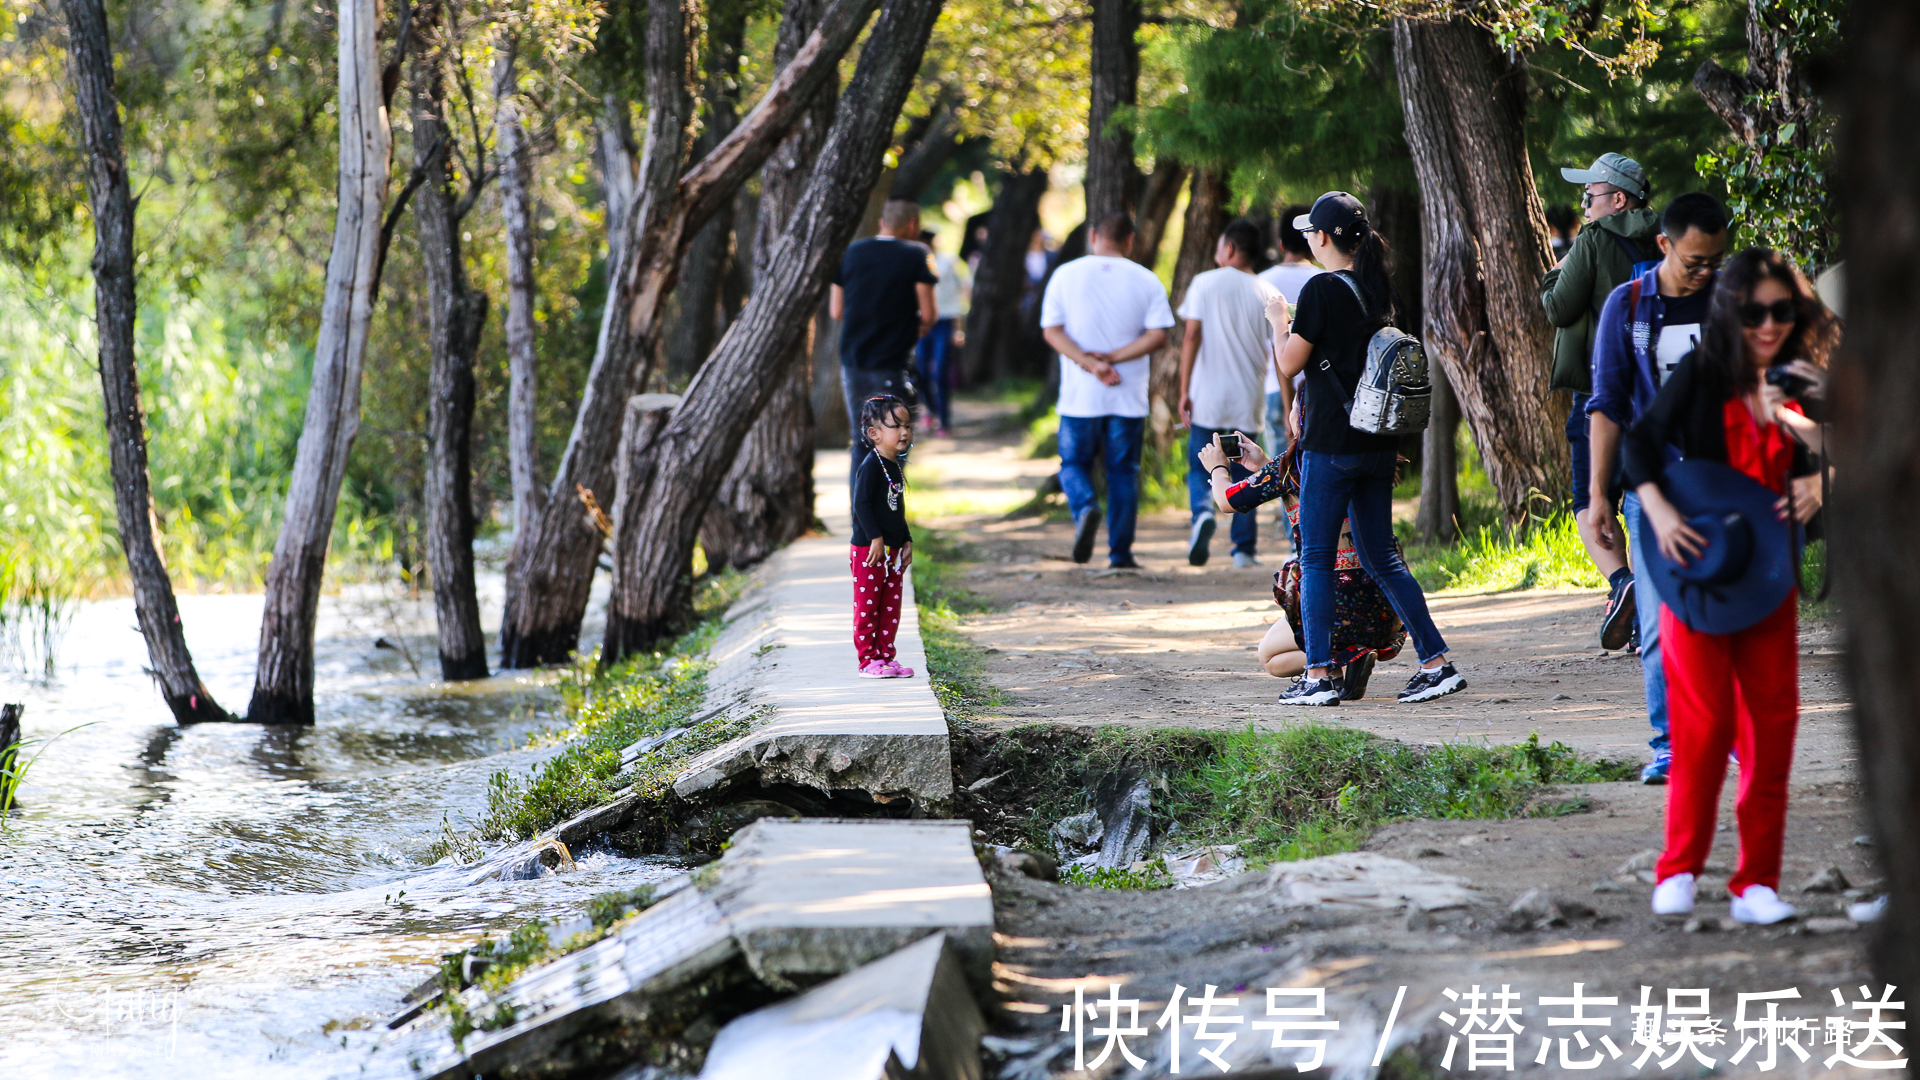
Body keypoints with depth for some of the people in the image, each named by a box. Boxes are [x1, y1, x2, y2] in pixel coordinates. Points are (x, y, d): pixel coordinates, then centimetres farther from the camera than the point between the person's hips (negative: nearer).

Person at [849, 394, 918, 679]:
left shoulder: (896, 466, 13)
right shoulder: (870, 466, -15)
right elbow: (861, 504, -20)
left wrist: (906, 541, 14)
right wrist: (876, 539, -23)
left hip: (893, 551, 9)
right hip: (867, 550, -9)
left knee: (891, 607, 11)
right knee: (867, 606, -2)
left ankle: (886, 656, 18)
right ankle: (868, 660, 2)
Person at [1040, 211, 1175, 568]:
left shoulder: (1066, 275, 1)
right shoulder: (1146, 281, 0)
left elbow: (1052, 330, -6)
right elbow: (1158, 335, -8)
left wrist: (1089, 362, -12)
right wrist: (1112, 358, -9)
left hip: (1079, 394, 0)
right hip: (1128, 396, 0)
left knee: (1074, 464, 11)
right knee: (1123, 471, 9)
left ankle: (1085, 507, -20)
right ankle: (1120, 552, 8)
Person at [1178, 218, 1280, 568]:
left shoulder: (1205, 283, -2)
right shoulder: (1267, 294, 3)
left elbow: (1192, 335, -8)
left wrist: (1184, 390, -6)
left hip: (1207, 396, -2)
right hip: (1247, 399, 2)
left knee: (1199, 466, 9)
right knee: (1243, 474, 12)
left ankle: (1202, 511, -20)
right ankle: (1245, 548, 10)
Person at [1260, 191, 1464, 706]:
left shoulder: (1322, 290, -13)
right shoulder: (1377, 289, 10)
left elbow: (1290, 363, -10)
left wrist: (1278, 320, 6)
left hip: (1331, 445, -7)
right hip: (1378, 445, 7)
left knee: (1316, 559, 1)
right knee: (1381, 557, 12)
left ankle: (1319, 675, 0)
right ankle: (1436, 662, 7)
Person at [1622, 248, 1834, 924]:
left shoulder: (1798, 383, 7)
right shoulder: (1703, 373, -5)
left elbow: (1804, 462, 15)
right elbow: (1641, 442, -7)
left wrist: (1812, 486, -8)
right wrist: (1659, 513, -20)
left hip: (1768, 574, 4)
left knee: (1772, 722, 1)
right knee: (1705, 721, -9)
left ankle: (1756, 883, 8)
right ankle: (1679, 868, 6)